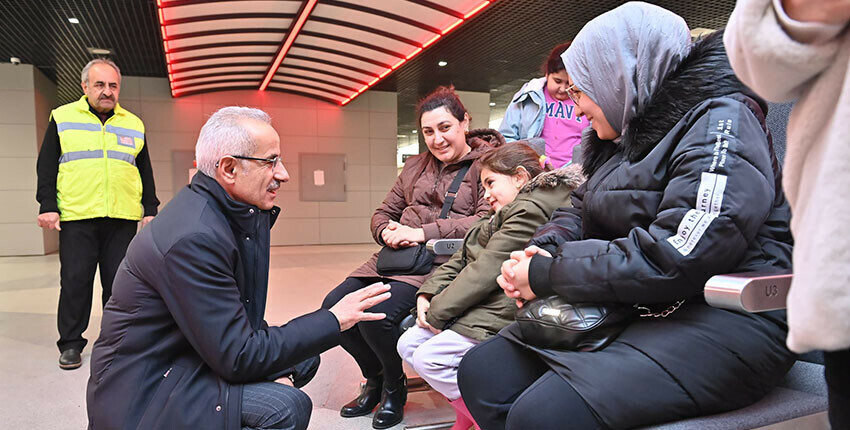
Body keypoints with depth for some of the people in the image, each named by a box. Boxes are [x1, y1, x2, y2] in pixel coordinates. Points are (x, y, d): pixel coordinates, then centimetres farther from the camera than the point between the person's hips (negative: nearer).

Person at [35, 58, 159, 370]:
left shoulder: (133, 124, 14)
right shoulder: (62, 117, 8)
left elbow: (145, 172, 15)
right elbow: (46, 166, 6)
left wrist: (150, 210, 9)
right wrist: (48, 206, -3)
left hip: (122, 218, 2)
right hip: (76, 216, -1)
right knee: (75, 281, 2)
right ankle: (71, 343, 15)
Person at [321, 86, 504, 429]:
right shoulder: (415, 166, 21)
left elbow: (487, 220, -15)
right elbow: (383, 213, 23)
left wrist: (423, 233, -18)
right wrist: (387, 232, -3)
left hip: (441, 261, -7)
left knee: (377, 314, -27)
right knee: (334, 306, -10)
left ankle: (395, 387, 5)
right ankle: (375, 379, 15)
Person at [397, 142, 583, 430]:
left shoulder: (529, 210, -15)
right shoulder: (504, 214, 18)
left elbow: (486, 270, -20)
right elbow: (460, 260, 14)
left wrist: (438, 312, -14)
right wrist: (427, 295, 0)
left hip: (495, 317, -11)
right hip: (474, 309, 11)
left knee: (427, 358, -18)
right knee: (408, 344, 4)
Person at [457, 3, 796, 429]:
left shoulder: (719, 123, -13)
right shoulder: (627, 134, 15)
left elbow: (675, 259, -25)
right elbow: (580, 209, 22)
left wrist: (548, 275, -17)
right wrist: (542, 250, -1)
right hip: (621, 308, 9)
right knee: (480, 372, -2)